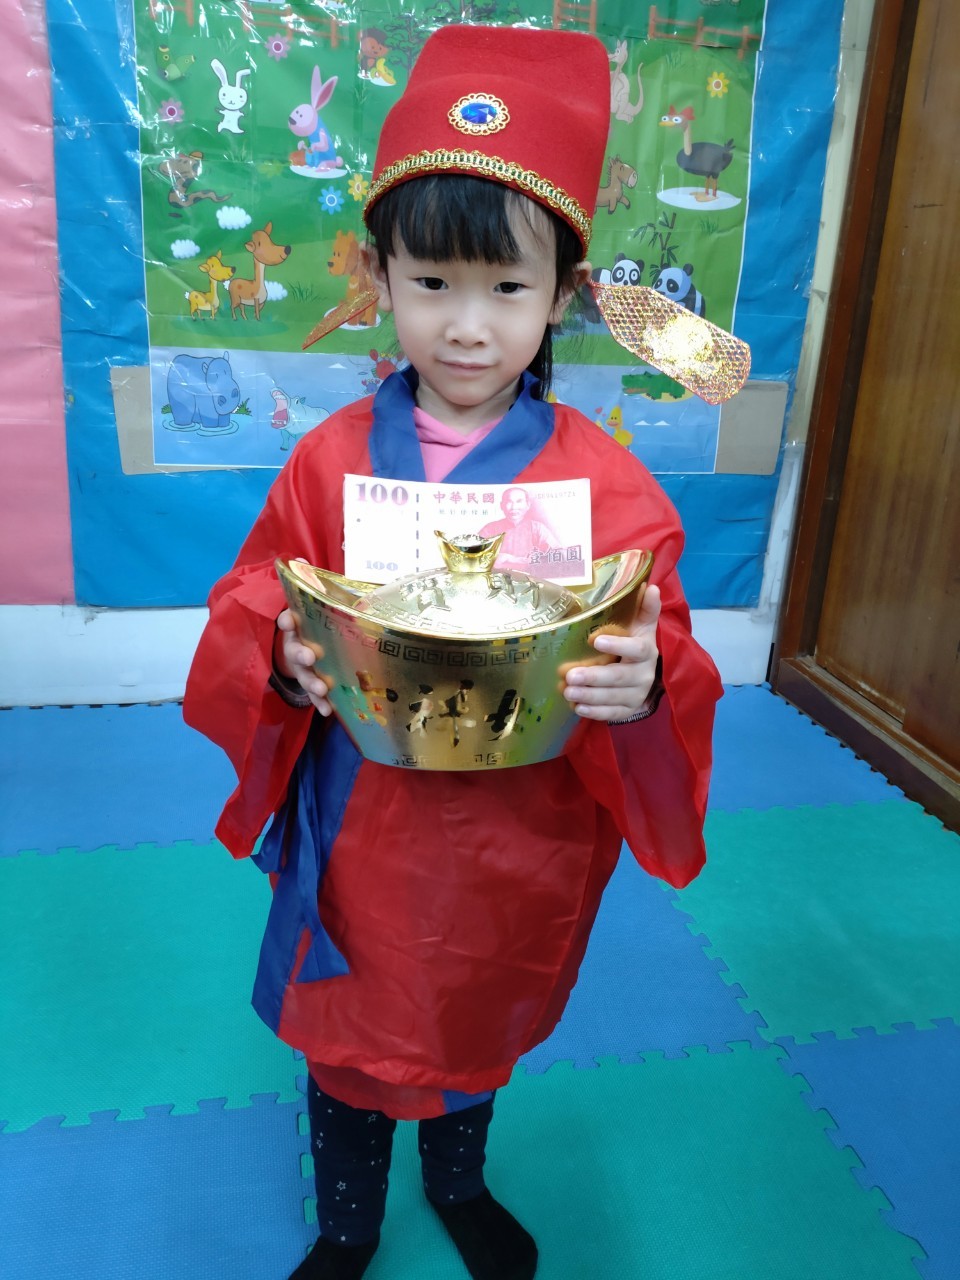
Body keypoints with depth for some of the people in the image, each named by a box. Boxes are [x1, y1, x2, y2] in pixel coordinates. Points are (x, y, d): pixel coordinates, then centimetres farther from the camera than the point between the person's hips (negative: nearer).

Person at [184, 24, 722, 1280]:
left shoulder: (607, 481, -12)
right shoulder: (332, 457, -8)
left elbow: (664, 656, -11)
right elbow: (248, 611, -3)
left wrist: (644, 684, -33)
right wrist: (286, 656, -25)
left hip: (516, 845, 0)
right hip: (357, 839, 1)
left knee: (480, 1029, 26)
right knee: (347, 1040, 22)